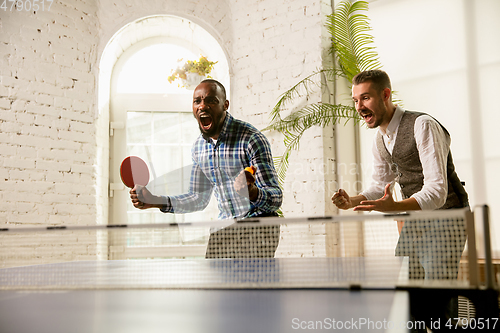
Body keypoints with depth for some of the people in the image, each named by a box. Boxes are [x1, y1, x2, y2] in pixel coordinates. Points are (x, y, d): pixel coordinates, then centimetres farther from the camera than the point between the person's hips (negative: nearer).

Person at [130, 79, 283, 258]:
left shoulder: (252, 139, -15)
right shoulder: (198, 146, 5)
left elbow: (276, 198, -17)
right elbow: (198, 198, 16)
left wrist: (253, 192, -39)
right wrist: (156, 201, 4)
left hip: (258, 228, -5)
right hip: (223, 231, 5)